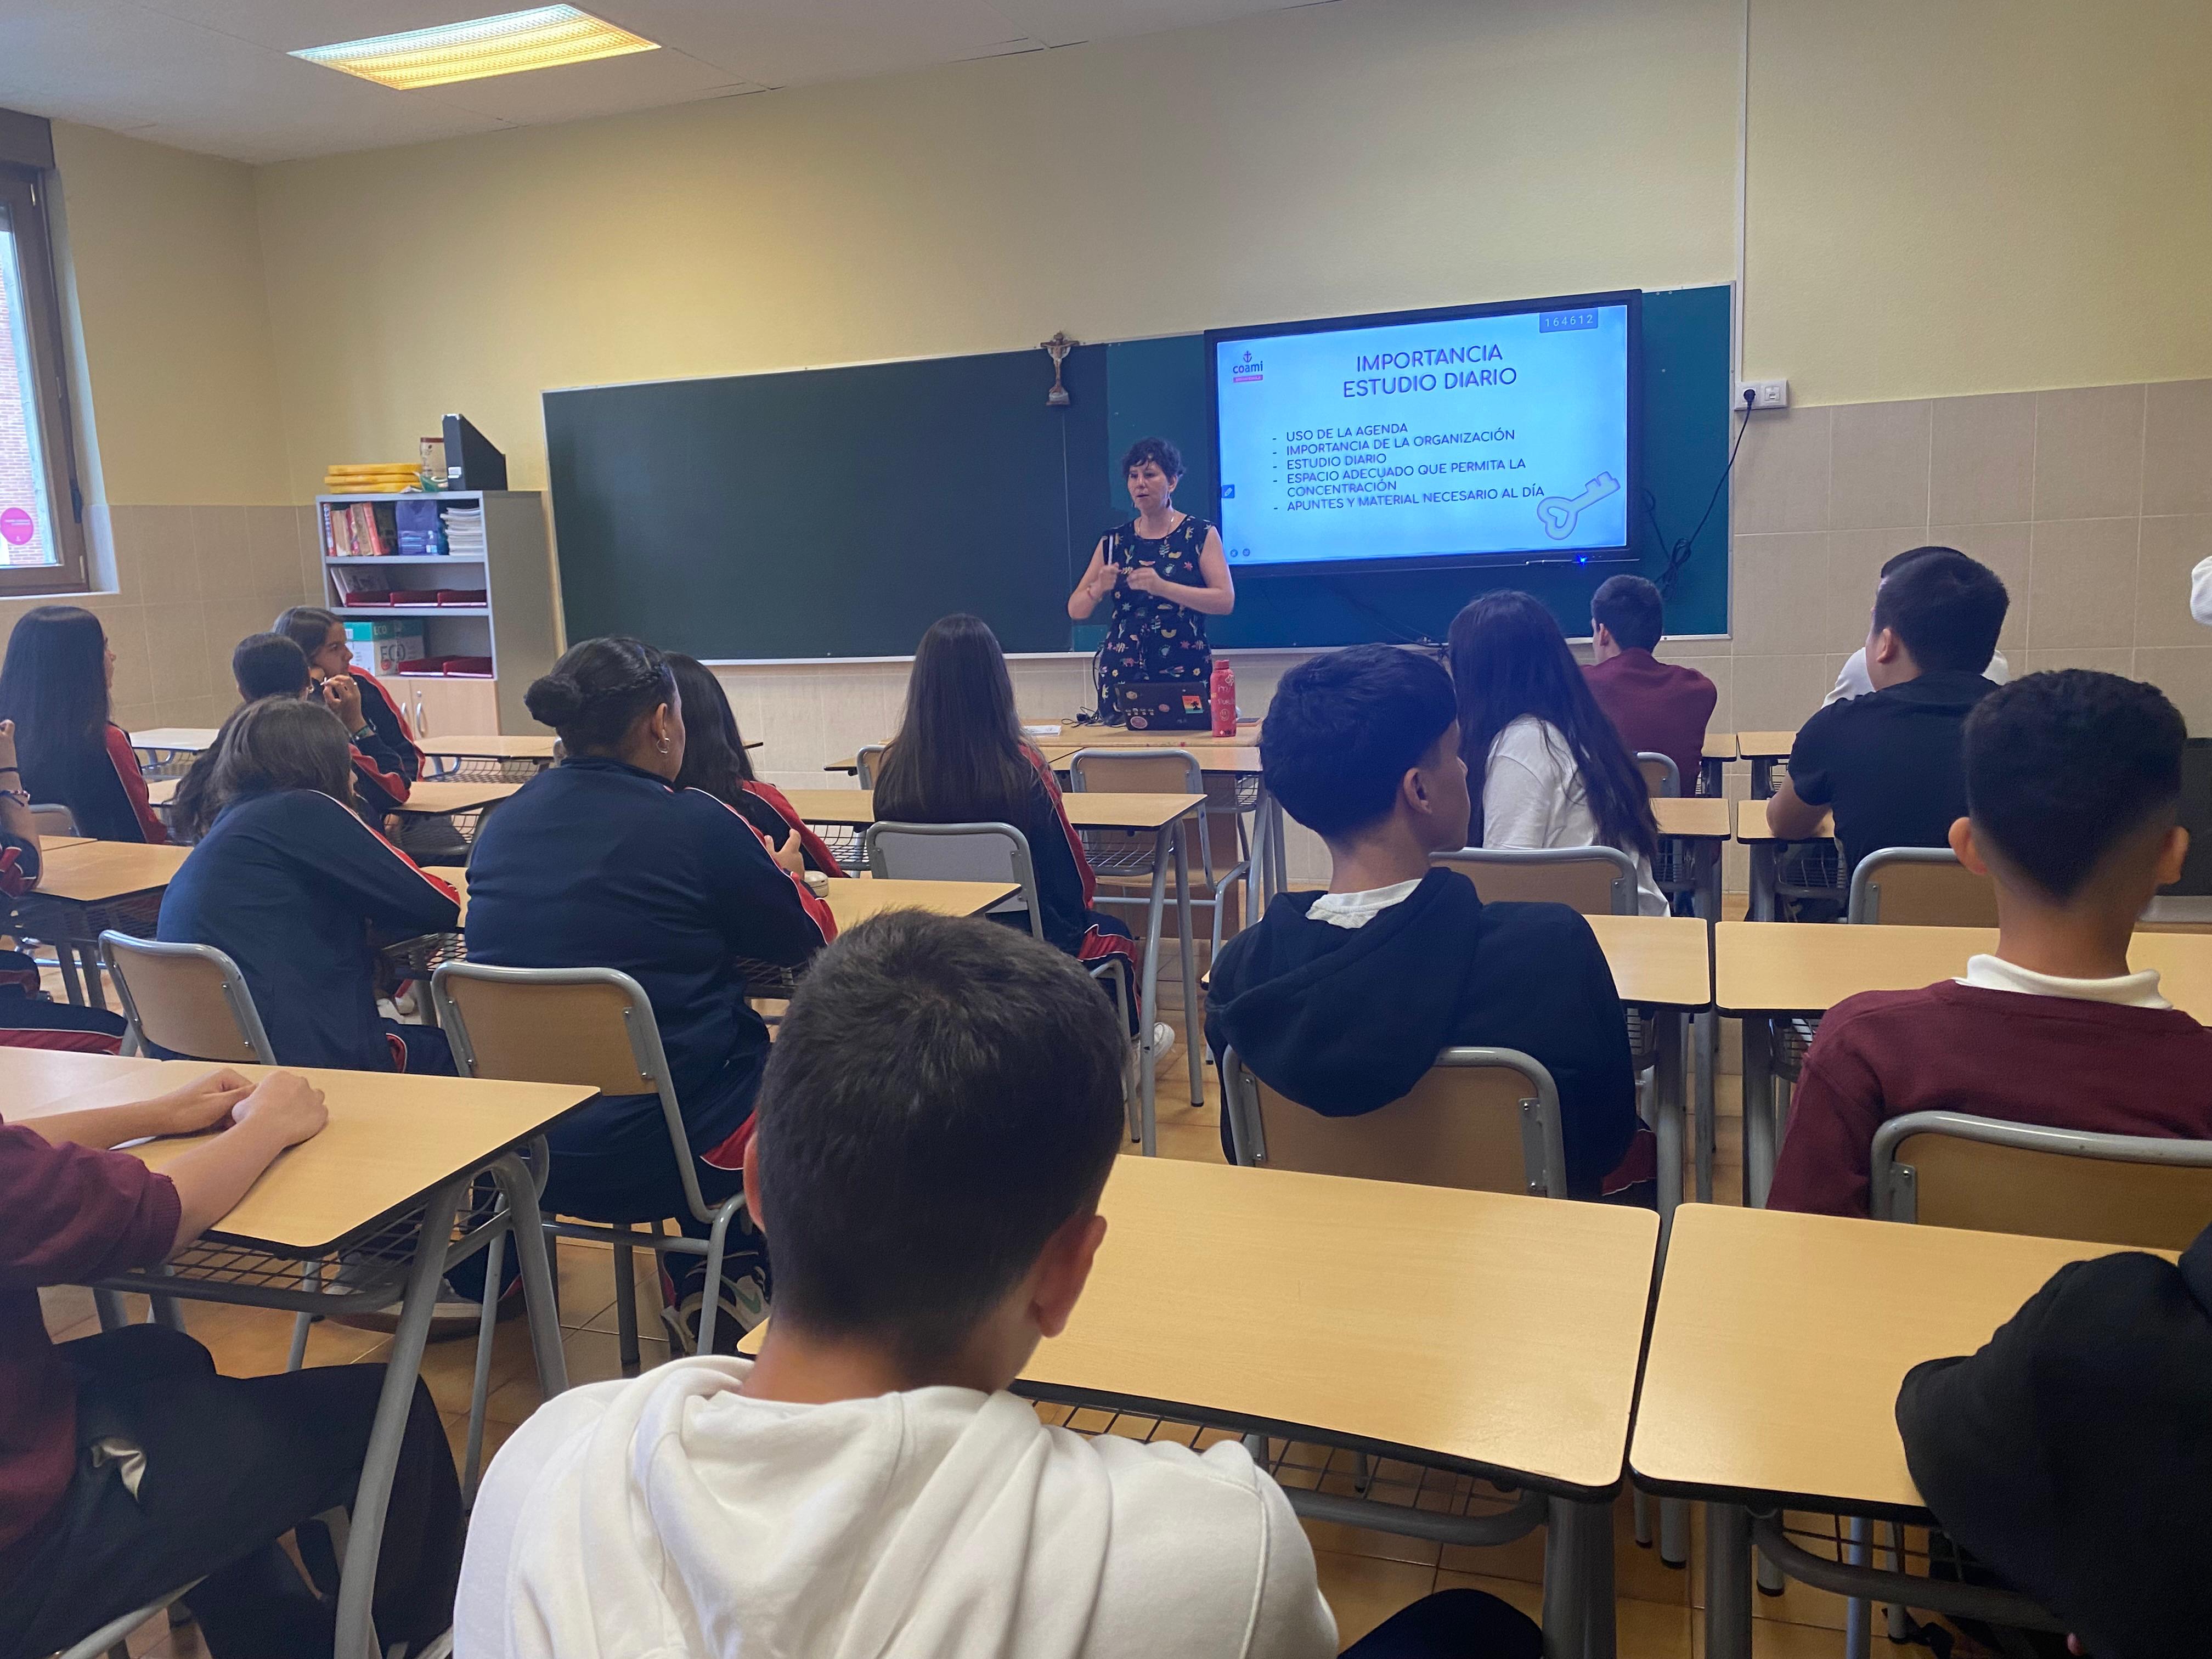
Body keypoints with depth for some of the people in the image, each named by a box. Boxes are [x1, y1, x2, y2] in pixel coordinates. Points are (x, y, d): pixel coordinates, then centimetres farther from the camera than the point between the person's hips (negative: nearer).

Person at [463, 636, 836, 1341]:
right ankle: (735, 1282, 27)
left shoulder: (502, 823, 2)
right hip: (648, 1155, -6)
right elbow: (804, 940, -1)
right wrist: (779, 874, 20)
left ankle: (701, 1290, 34)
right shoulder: (696, 825, -15)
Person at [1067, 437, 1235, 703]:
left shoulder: (1201, 535, 2)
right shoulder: (1114, 541, 9)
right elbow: (1076, 610, 8)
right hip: (1122, 672, 2)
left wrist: (1162, 587, -20)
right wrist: (1098, 588, -14)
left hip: (1186, 671, -2)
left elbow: (1226, 601, -10)